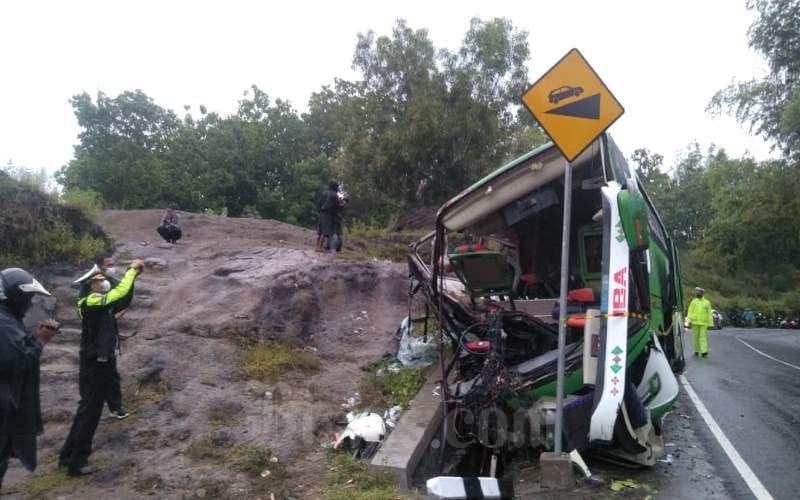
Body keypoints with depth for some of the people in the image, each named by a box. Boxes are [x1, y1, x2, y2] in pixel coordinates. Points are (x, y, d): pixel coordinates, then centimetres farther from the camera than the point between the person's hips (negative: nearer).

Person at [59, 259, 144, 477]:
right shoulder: (91, 302, -15)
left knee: (87, 410, 17)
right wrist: (132, 269, -14)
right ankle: (77, 463, 7)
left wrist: (134, 274, 4)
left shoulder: (102, 304, 10)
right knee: (89, 412, -2)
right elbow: (121, 292, -25)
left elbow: (125, 297, 16)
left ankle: (68, 455, 28)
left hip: (100, 363, 10)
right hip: (95, 365, -10)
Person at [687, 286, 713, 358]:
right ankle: (696, 351, 13)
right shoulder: (693, 302, 7)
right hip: (695, 322, 1)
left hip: (703, 323, -1)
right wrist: (689, 321, -6)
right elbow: (690, 312, 4)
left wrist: (710, 323, 5)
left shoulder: (707, 302, 7)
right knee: (695, 337, 4)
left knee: (703, 336, -9)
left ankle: (704, 351, -16)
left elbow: (709, 313, 8)